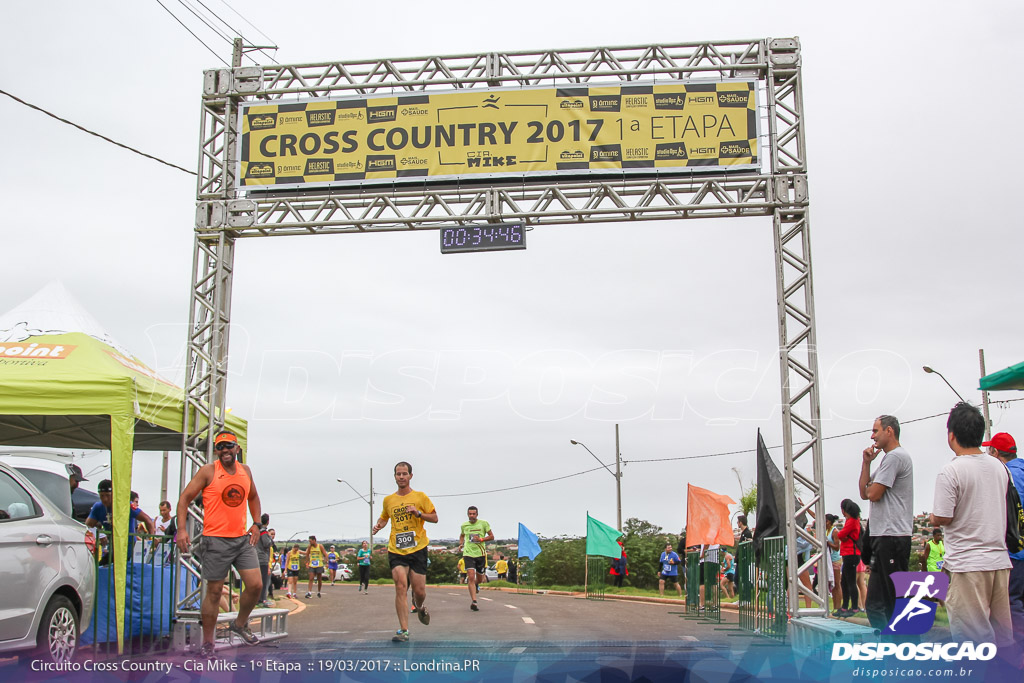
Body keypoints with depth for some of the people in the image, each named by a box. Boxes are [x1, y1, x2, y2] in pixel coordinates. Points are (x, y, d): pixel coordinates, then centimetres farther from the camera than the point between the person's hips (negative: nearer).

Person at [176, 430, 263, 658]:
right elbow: (185, 498, -4)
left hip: (242, 538, 4)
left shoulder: (245, 471, 9)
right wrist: (182, 528, -15)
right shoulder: (208, 472, -5)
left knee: (255, 585, -2)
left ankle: (240, 624, 23)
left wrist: (256, 523, 13)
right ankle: (207, 642, 15)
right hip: (216, 540, -4)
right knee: (214, 592, 1)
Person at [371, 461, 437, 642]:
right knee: (400, 587, -16)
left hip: (417, 549, -1)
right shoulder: (388, 500, 10)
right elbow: (384, 517, 27)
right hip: (396, 551, 1)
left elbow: (435, 518, 4)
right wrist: (379, 525, 5)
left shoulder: (420, 497, 3)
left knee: (419, 591, -1)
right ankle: (403, 631, -13)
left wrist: (418, 512, -12)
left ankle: (419, 607, 37)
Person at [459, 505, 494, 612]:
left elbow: (491, 536, 1)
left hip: (481, 554, 1)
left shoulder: (483, 524, -1)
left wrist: (481, 539, -15)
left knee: (479, 579, 12)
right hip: (468, 554, 0)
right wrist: (461, 544, 6)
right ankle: (473, 602, -18)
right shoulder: (464, 525, 6)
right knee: (471, 577, -17)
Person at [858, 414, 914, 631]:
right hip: (886, 535, 11)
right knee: (876, 604, 10)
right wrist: (866, 463, 10)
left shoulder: (895, 457, -11)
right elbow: (864, 493, 19)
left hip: (891, 537, -11)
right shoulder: (892, 457, 22)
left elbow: (873, 494, -17)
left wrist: (869, 487, 6)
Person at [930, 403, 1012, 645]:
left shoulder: (950, 471, -12)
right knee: (1002, 636, 12)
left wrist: (932, 518, 7)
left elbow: (942, 518, -14)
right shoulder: (1000, 467, 9)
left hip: (967, 563, -6)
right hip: (1000, 560, 6)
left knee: (973, 637, -2)